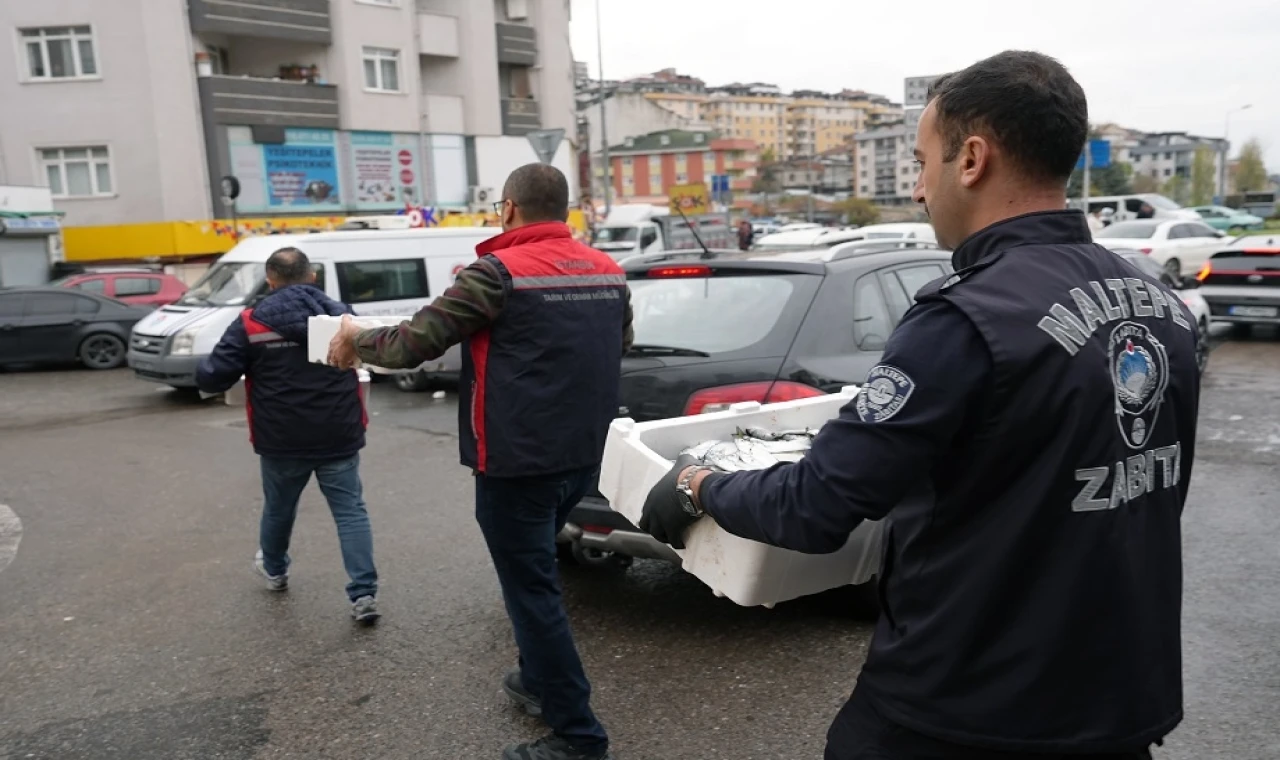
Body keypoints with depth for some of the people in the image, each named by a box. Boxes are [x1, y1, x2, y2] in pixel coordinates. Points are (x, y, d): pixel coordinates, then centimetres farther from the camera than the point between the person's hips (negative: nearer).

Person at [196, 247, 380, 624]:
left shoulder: (251, 323, -8)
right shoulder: (341, 315, 2)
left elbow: (211, 379, -9)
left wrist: (205, 367, 14)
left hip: (282, 441, 0)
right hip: (339, 437, 1)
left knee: (278, 507, 23)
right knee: (350, 511, 3)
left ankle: (275, 570, 47)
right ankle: (364, 593, -6)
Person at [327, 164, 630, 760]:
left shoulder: (499, 272, -14)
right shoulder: (609, 272, 6)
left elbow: (413, 343, -13)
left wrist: (356, 342, 6)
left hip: (517, 461, -7)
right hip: (581, 455, 8)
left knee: (531, 589, 3)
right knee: (534, 574, 26)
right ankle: (539, 681, 39)